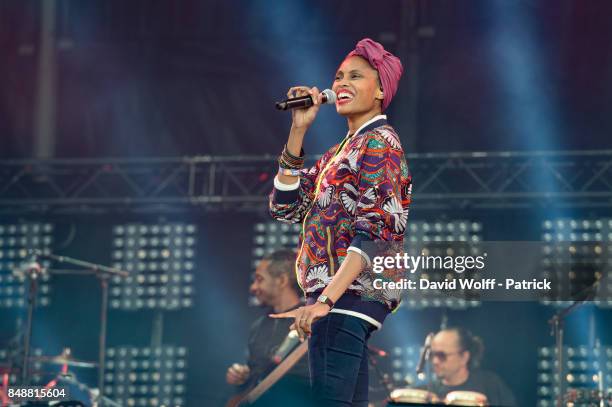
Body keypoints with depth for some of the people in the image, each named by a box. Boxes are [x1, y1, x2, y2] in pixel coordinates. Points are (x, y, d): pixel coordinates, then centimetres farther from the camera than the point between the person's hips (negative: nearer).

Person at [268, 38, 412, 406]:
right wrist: (298, 130, 10)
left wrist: (326, 300, -26)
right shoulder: (340, 151, 24)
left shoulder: (380, 142, -4)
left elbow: (374, 229, -16)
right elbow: (285, 207, 17)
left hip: (349, 293, -10)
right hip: (345, 299, 10)